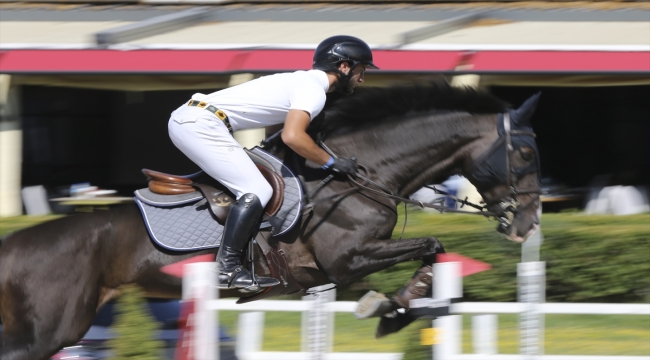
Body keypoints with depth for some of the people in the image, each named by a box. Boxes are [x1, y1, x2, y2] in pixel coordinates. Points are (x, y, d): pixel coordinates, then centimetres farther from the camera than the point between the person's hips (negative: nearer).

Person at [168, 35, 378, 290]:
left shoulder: (302, 80, 20)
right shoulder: (313, 90, -9)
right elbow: (292, 136, -22)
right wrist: (331, 163, -12)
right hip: (202, 123, -10)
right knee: (257, 192, -13)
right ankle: (227, 269, -14)